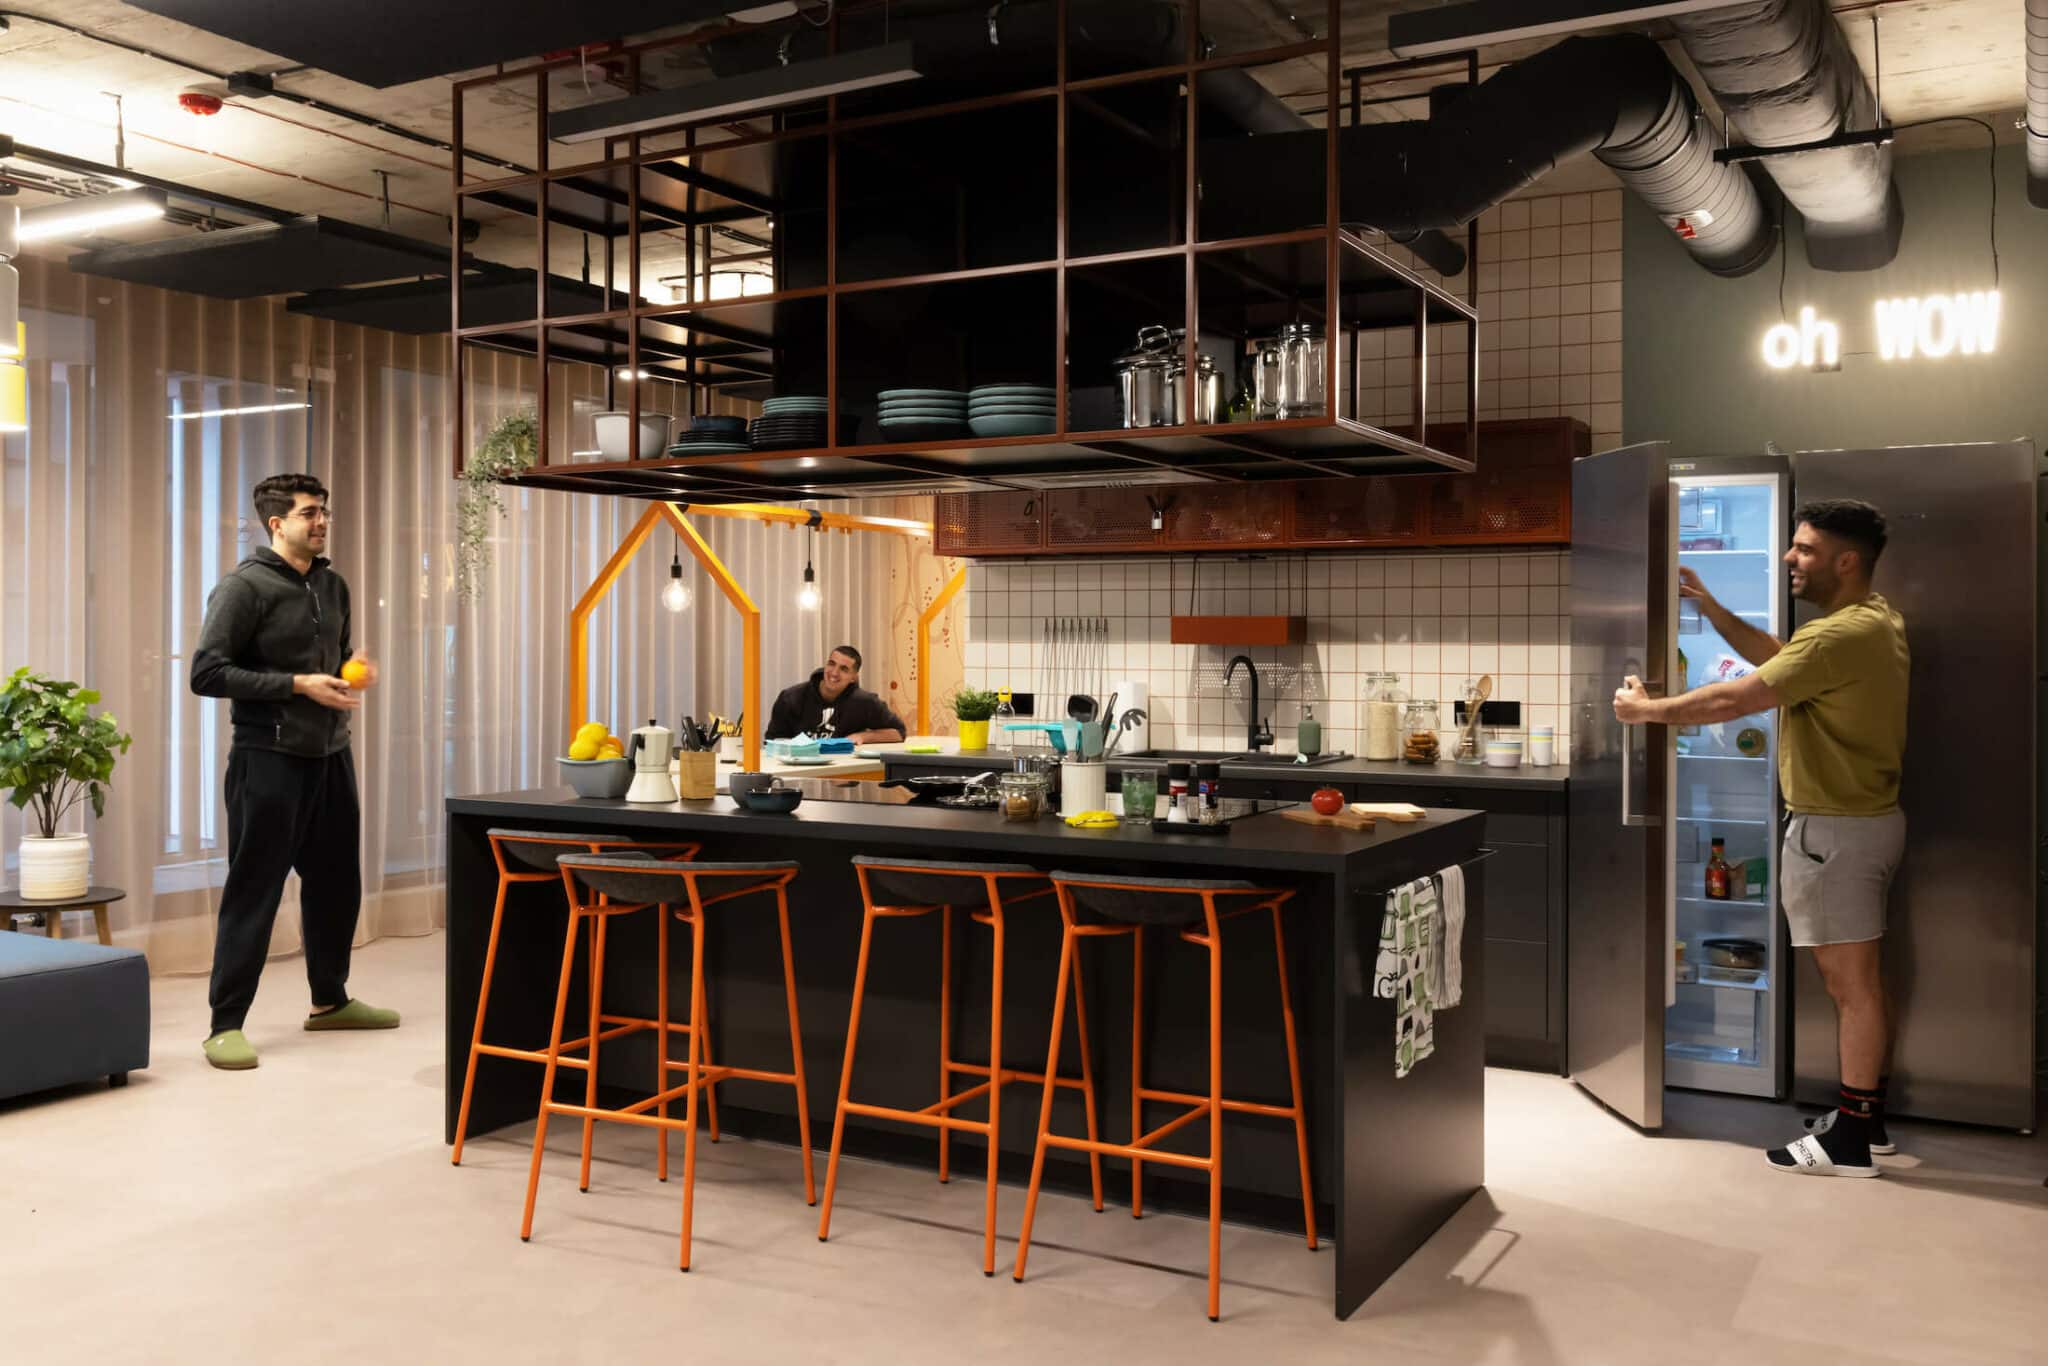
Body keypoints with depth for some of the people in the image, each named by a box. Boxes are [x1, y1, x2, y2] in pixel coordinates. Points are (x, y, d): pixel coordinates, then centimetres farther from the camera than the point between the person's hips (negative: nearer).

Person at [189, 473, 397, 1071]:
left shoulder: (332, 585, 12)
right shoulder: (244, 586, -10)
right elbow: (206, 673, -15)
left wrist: (356, 673, 1)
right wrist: (298, 685, -19)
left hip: (331, 755, 7)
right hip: (268, 759, -7)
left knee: (335, 882, 15)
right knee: (253, 891, -3)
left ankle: (330, 1000, 31)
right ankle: (225, 1024, 5)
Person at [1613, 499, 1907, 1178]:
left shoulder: (1843, 636, -22)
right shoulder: (1875, 620, 12)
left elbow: (1738, 697, -21)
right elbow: (1775, 656, 20)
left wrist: (1650, 709, -9)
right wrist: (1711, 608, 11)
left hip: (1836, 828, -10)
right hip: (1864, 816, 10)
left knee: (1851, 981, -3)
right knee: (1856, 977, 16)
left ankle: (1851, 1141, 5)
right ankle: (1866, 1117, 25)